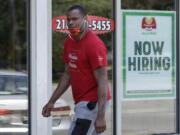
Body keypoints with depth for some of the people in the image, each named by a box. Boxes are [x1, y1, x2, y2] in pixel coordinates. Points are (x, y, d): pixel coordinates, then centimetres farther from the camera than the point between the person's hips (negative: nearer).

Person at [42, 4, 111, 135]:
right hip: (82, 102, 9)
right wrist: (52, 101, 17)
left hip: (92, 103, -9)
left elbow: (102, 81, -21)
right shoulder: (69, 42, 9)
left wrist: (100, 116, -27)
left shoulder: (94, 45, -18)